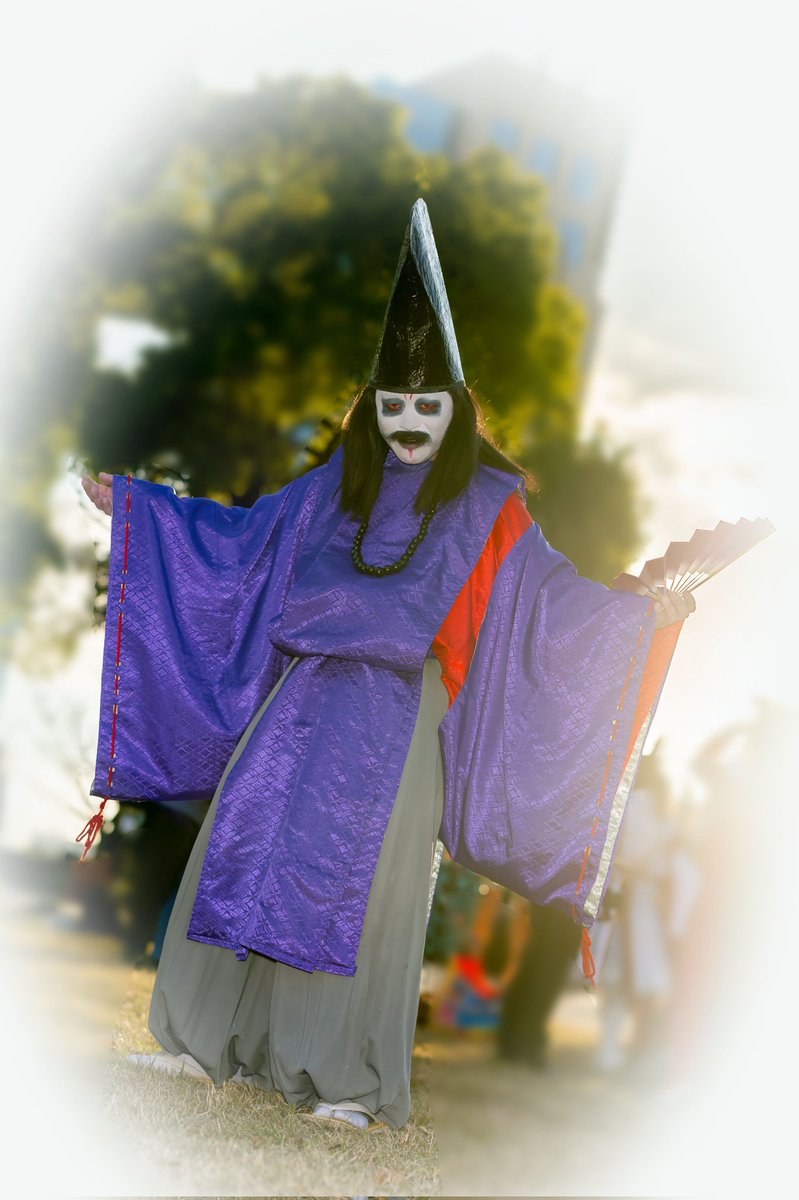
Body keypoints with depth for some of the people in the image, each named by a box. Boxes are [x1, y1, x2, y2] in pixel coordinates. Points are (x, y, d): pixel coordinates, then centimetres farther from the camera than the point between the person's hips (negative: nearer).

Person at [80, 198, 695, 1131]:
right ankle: (215, 1040, 11)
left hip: (402, 720, -4)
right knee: (246, 851, 0)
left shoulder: (485, 502, -1)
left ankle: (349, 1078, 4)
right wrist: (129, 506, 17)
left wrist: (636, 610, -21)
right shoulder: (336, 484, 9)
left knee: (365, 884, -5)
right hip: (310, 698, 4)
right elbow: (240, 538, 17)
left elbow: (546, 589, -5)